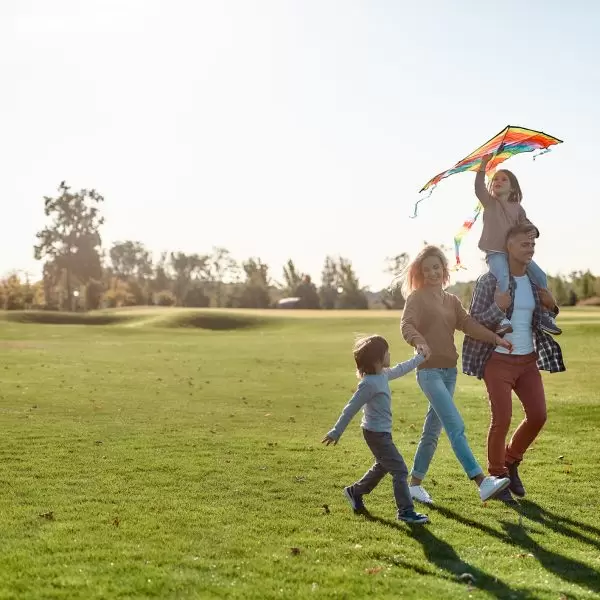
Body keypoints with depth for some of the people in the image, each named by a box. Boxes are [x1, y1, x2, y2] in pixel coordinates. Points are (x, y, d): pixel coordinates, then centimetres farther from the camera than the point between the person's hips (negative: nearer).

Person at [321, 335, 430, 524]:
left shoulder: (383, 374, 3)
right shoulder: (370, 383, -25)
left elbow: (400, 369, 25)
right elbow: (351, 409, -21)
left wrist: (419, 358, 32)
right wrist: (336, 432, -16)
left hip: (381, 431, 10)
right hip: (377, 433, -10)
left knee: (382, 466, 26)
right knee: (399, 470, -7)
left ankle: (355, 492, 41)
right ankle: (406, 511, 0)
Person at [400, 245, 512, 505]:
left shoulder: (452, 301, 15)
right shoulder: (417, 297, -4)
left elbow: (468, 324, 0)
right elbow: (407, 325, -21)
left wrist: (495, 338, -15)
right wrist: (419, 341, -42)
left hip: (449, 371, 7)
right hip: (429, 371, -7)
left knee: (433, 431, 12)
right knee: (456, 427, -16)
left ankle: (414, 484, 23)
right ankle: (482, 482, -22)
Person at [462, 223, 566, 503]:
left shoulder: (536, 280, 6)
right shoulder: (489, 280, -11)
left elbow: (542, 320, 17)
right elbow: (475, 322, -11)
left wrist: (551, 307, -5)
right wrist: (497, 307, -28)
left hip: (528, 359, 6)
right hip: (499, 360, -6)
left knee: (538, 416, 2)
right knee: (501, 420, -5)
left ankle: (511, 461, 27)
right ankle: (497, 476, 14)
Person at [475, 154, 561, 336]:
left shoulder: (517, 208, 16)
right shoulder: (489, 202, 7)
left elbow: (529, 226, 16)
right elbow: (479, 187, -11)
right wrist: (484, 164, -18)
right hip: (495, 253, -5)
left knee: (540, 276, -7)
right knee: (503, 279, -33)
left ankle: (545, 315, 5)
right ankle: (500, 318, -37)